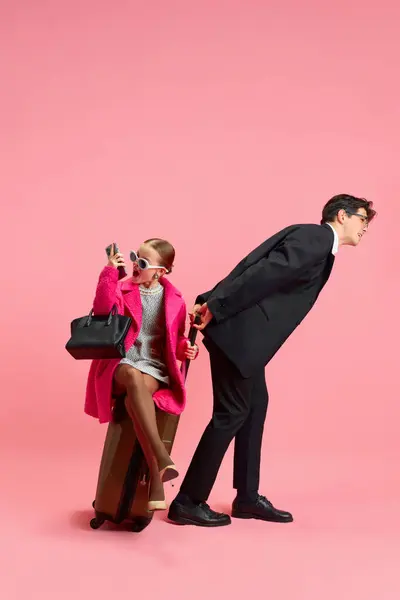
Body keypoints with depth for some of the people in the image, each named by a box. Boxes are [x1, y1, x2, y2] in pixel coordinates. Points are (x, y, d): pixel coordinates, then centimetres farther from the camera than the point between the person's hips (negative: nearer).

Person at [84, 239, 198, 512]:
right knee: (134, 377, -41)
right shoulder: (122, 289, 6)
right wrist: (110, 271, -18)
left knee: (133, 400, -36)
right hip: (123, 361, 0)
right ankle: (162, 457, -48)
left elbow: (177, 338, 17)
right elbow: (103, 309, -17)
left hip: (156, 366, 0)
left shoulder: (174, 299, 10)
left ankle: (155, 479, -36)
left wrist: (186, 348, -5)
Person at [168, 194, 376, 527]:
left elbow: (261, 271, 16)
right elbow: (264, 273, -21)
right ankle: (188, 502, 5)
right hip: (238, 331, -10)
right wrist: (215, 308, -21)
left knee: (256, 406, 14)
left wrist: (210, 302, 8)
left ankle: (247, 497, 23)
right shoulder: (314, 237, -11)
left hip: (246, 333, 10)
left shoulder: (317, 244, 21)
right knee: (232, 413, -4)